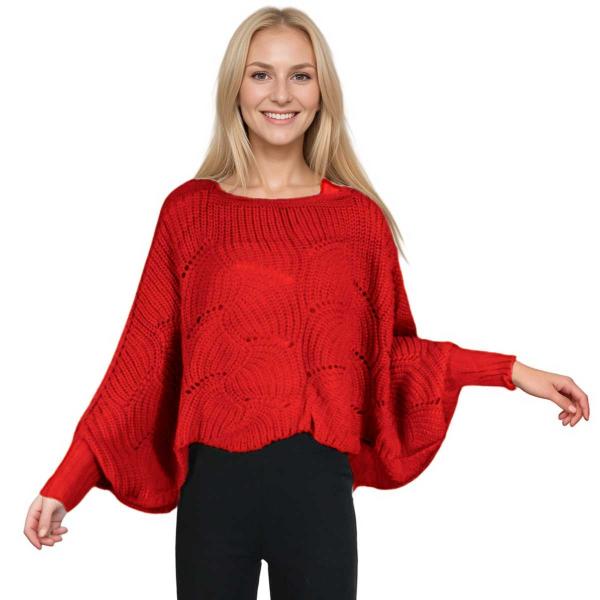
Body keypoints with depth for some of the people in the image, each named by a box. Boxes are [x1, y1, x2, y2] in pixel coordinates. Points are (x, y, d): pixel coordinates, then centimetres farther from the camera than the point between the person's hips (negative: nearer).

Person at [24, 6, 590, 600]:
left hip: (319, 485, 1)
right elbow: (143, 356, 1)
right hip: (213, 484, 0)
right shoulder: (188, 209, 1)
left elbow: (392, 350, 12)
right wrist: (65, 484, -3)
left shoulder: (360, 216, 3)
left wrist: (512, 371, 5)